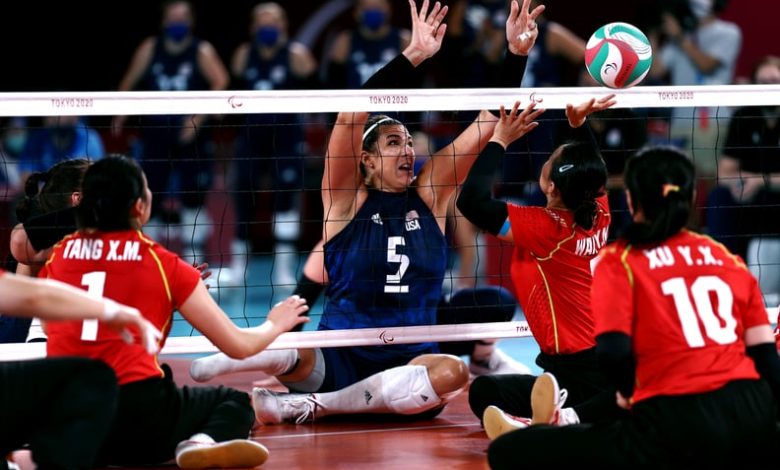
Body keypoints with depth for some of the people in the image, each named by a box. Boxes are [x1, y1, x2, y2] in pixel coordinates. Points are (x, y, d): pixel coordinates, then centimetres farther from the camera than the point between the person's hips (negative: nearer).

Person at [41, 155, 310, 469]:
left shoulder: (57, 256, 9)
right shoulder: (162, 263, 2)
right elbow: (239, 346, 11)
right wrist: (276, 325, 33)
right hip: (138, 416, -4)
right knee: (236, 403, 20)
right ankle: (202, 443, -14)